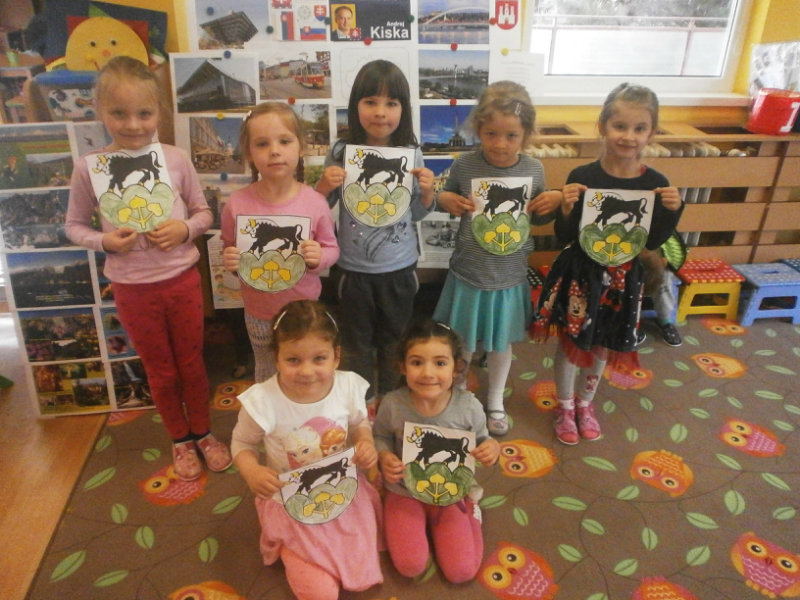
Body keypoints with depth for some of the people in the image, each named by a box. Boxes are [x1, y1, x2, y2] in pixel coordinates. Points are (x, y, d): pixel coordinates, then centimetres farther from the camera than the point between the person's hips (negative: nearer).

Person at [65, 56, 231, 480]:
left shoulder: (176, 159, -7)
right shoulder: (89, 166, -7)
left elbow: (204, 212, 2)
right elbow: (75, 225, 3)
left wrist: (185, 229, -18)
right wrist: (103, 241, -17)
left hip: (182, 279, 0)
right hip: (132, 287, 0)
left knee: (192, 363, 16)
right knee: (160, 370, 16)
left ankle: (203, 432, 39)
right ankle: (180, 439, 39)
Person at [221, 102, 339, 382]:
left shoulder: (314, 202, -15)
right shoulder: (237, 204, -13)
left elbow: (331, 247, -2)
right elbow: (228, 248, 2)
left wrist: (319, 258, -24)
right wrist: (229, 260, -20)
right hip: (259, 313, 1)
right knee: (266, 375, 24)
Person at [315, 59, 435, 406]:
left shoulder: (411, 154, -8)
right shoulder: (341, 153, -11)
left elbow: (417, 214, 2)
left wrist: (427, 192, -17)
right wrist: (325, 185, -20)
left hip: (400, 267, 1)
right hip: (354, 269, -1)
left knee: (395, 339, 21)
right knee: (358, 341, 18)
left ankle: (392, 399, 45)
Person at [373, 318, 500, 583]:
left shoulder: (468, 406, -20)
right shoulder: (392, 404, -21)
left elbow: (480, 440, -1)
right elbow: (380, 437, -2)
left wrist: (492, 447, -24)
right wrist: (384, 457, -23)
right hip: (405, 492, 0)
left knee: (462, 571, -3)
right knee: (411, 566, -11)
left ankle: (470, 510, 23)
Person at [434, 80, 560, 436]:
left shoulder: (534, 169, -8)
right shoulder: (465, 165, -13)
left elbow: (538, 217, 7)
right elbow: (446, 198, 5)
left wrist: (555, 202, -13)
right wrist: (445, 200, -17)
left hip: (510, 276, 1)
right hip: (468, 273, -1)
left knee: (501, 342, 19)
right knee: (462, 341, 16)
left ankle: (495, 401, 44)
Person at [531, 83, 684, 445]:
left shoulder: (656, 184, -8)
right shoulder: (582, 177, -16)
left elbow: (653, 242, -2)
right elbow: (565, 237, -11)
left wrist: (672, 210, -17)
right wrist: (567, 207, -29)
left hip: (622, 278, 3)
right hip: (581, 275, -2)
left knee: (602, 347, 19)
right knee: (570, 343, 12)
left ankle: (585, 404, 45)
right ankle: (564, 406, 38)